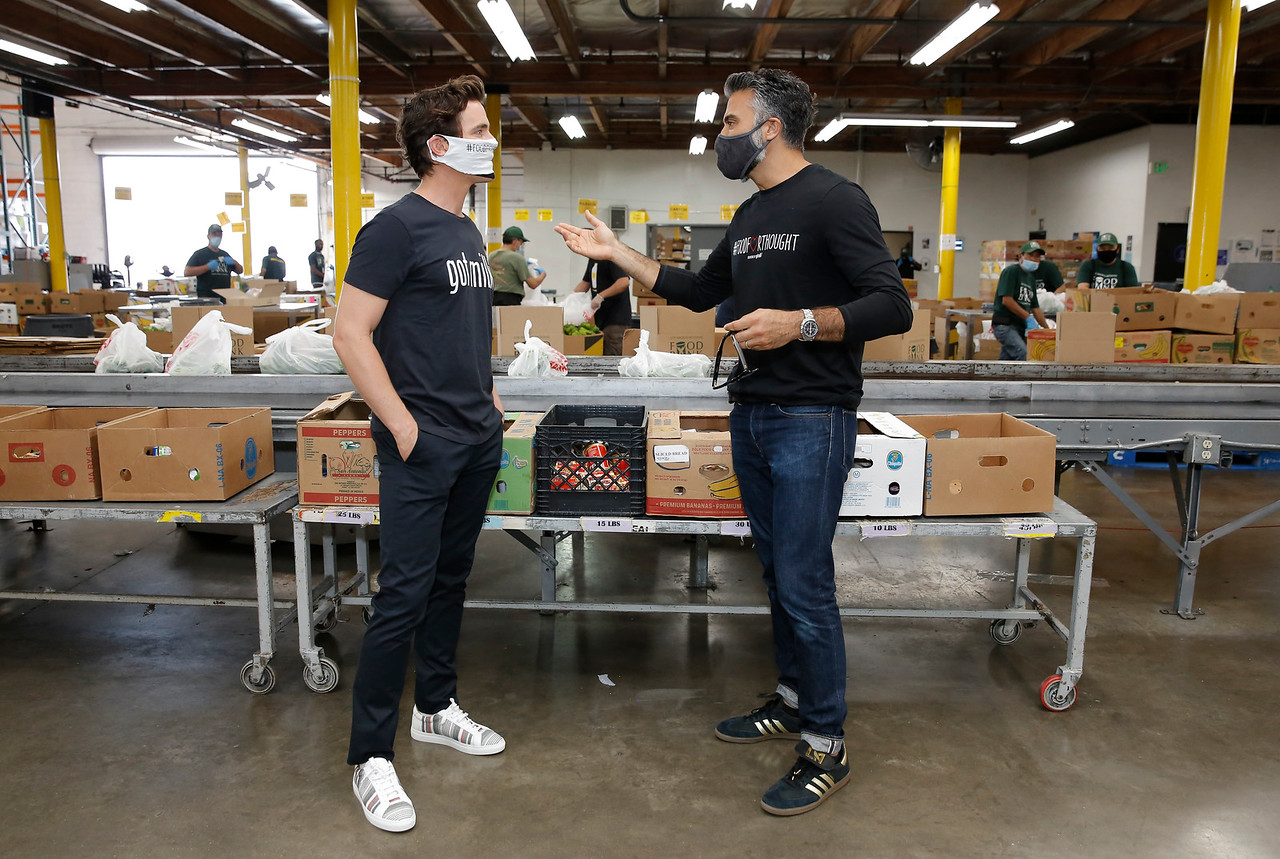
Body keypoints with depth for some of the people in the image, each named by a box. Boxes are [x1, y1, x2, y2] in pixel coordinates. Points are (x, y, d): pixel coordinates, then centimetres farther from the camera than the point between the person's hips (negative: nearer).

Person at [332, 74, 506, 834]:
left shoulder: (469, 233, 14)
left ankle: (437, 707, 33)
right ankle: (372, 756, 9)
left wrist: (488, 397, 14)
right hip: (424, 445, -8)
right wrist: (402, 424, -17)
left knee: (451, 578, 17)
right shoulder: (398, 228, -12)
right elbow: (351, 334, -16)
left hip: (478, 439, 8)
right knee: (405, 594, -4)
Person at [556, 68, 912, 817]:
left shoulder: (835, 200, -11)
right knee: (778, 570, 17)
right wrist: (618, 254, 22)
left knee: (805, 584, -4)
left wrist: (799, 323, -25)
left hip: (810, 422, -8)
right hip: (752, 414, 9)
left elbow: (892, 307, -17)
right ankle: (792, 700, 33)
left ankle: (826, 749, 11)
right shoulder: (750, 217, 15)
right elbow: (698, 291, 26)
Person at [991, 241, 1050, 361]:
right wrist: (1028, 317, -16)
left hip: (1020, 326, 9)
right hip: (1005, 324, -9)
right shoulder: (1011, 271, -7)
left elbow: (1035, 307, 22)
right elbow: (1006, 300, -16)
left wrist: (1047, 329, 16)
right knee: (1024, 354, -24)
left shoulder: (1031, 277, 20)